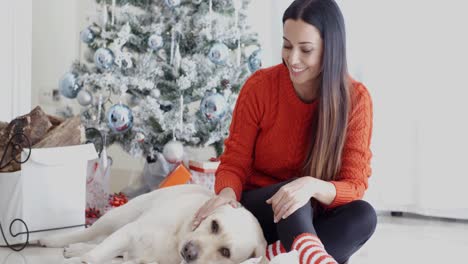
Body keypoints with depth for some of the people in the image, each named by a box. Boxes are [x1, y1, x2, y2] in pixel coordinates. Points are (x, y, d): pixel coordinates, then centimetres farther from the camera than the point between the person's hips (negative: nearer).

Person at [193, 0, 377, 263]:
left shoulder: (356, 98, -11)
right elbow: (235, 163, -7)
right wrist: (227, 193, -32)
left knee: (363, 215, -30)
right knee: (293, 187, -35)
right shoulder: (260, 86, -11)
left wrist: (313, 186, -39)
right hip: (258, 210, -1)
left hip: (314, 219, 2)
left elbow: (354, 186, -16)